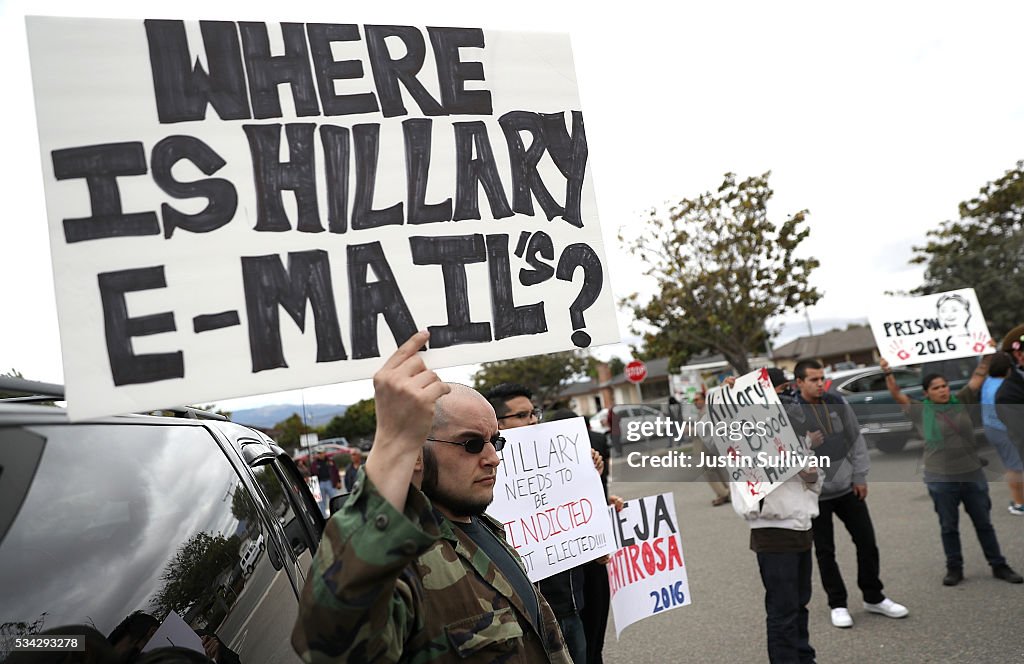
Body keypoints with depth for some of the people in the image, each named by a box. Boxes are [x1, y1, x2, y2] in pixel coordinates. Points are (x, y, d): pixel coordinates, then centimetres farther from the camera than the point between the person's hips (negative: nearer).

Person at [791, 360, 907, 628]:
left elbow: (856, 440, 7)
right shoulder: (789, 412, -14)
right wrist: (805, 444, -28)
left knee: (867, 542, 11)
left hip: (848, 487, 4)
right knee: (825, 551, 7)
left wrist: (860, 477, 5)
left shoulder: (838, 403, 0)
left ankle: (874, 598, 29)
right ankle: (837, 604, 22)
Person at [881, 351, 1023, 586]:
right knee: (949, 527, 9)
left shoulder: (961, 401, 4)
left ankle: (999, 566, 27)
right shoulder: (921, 411, -3)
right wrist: (888, 374, -13)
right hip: (941, 480, -2)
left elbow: (978, 377, 7)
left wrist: (987, 355, 0)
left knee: (984, 523, 14)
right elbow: (897, 395, -2)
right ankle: (954, 569, 21)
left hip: (972, 475, 2)